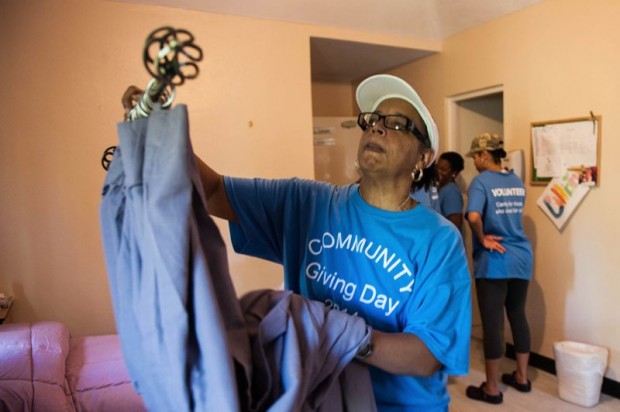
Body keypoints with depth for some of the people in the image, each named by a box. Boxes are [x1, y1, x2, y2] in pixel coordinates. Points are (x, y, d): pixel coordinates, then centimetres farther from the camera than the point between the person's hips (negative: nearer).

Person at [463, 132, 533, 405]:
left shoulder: (481, 181, -13)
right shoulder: (518, 182, 10)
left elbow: (473, 217, -29)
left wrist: (482, 239, -14)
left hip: (494, 260, -7)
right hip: (521, 257, 7)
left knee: (492, 323, 1)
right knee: (518, 316, 18)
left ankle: (492, 389, 13)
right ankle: (522, 377, 32)